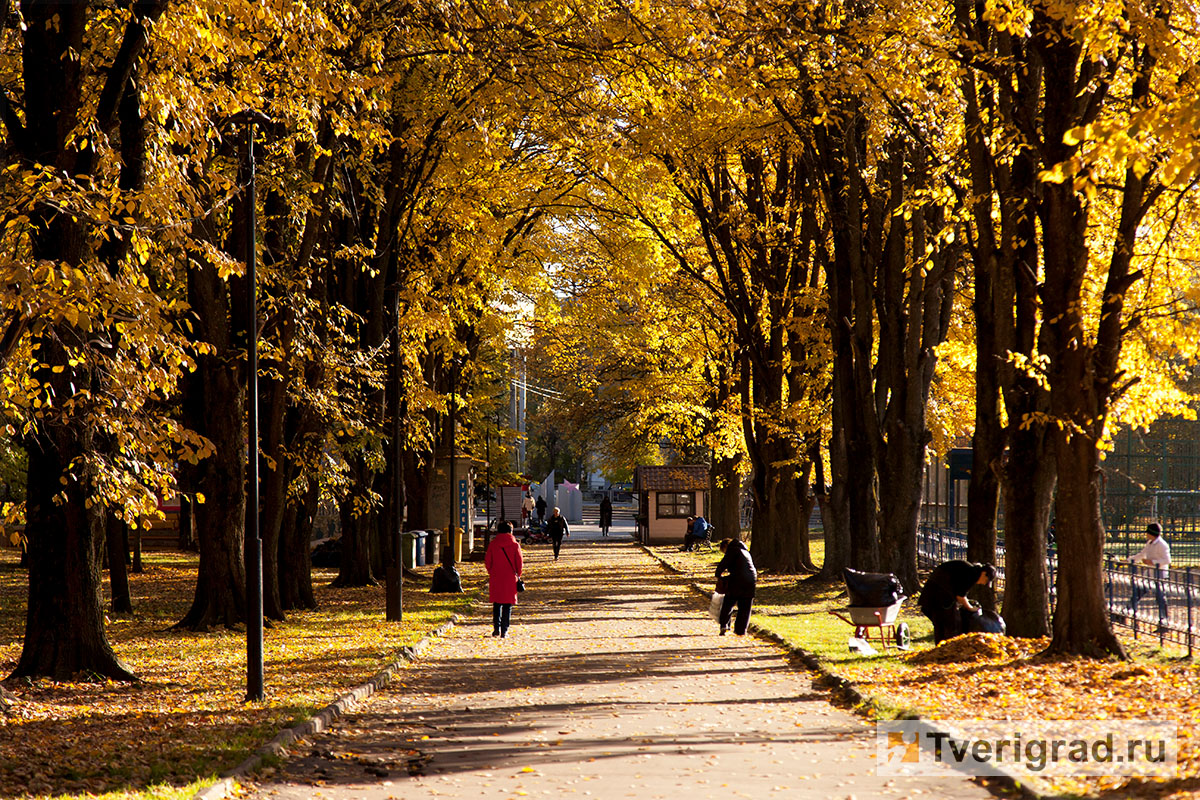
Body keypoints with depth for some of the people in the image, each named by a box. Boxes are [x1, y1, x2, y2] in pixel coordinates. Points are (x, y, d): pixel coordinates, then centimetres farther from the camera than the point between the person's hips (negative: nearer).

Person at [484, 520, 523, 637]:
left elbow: (487, 561, 1)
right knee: (508, 605, 5)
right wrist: (518, 574, 11)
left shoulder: (492, 544, -1)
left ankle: (496, 628, 5)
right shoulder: (515, 545, -5)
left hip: (495, 579, 1)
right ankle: (504, 631, 1)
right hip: (510, 578, -1)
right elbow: (520, 562, -4)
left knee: (497, 604, 14)